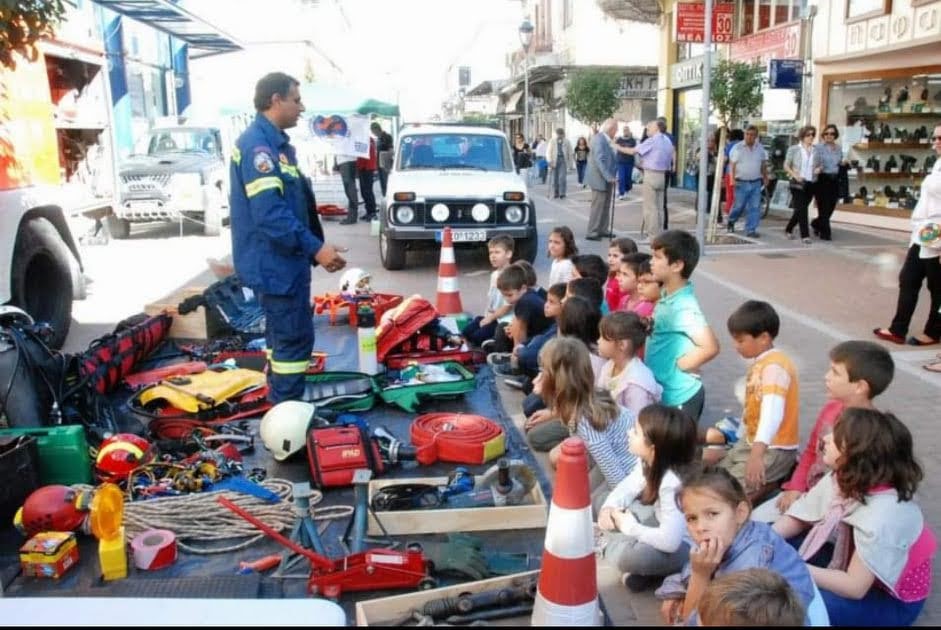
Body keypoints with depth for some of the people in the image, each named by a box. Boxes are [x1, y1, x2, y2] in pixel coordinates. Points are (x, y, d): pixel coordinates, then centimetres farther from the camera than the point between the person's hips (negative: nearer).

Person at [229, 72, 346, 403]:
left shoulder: (273, 142, 14)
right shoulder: (258, 145, -20)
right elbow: (270, 214, -28)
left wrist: (314, 246, 21)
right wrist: (315, 248, -27)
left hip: (279, 260, 11)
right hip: (274, 262, -11)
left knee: (282, 333, 19)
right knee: (295, 337, -4)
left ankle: (280, 404, 31)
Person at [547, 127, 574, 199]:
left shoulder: (567, 142, 6)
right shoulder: (552, 142, 6)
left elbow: (570, 153, 9)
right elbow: (548, 153, 4)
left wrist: (570, 164, 7)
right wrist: (550, 161, -9)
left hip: (563, 161, -1)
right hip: (555, 162, 1)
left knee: (562, 177, -13)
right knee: (555, 178, 2)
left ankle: (562, 193, -10)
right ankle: (555, 194, 12)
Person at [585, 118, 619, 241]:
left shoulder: (605, 139, 12)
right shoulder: (599, 138, -18)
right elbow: (600, 160, -24)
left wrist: (611, 176, 9)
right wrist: (609, 177, -23)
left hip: (607, 179, 9)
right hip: (600, 179, -9)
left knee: (605, 206, 13)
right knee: (598, 206, -6)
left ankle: (603, 230, 21)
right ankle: (592, 233, 0)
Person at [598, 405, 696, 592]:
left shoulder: (672, 484, -34)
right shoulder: (649, 462, -9)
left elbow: (670, 541, -36)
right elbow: (628, 486, 4)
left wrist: (630, 527, -22)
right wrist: (609, 507, -17)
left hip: (686, 546, -9)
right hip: (664, 522, 9)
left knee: (625, 555, -32)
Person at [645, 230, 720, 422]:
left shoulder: (683, 306, -25)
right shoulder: (668, 295, 3)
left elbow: (710, 347, -34)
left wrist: (680, 365, -21)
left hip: (679, 396, -9)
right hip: (662, 392, 9)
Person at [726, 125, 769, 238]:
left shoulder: (760, 148, 8)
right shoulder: (738, 147, -3)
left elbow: (763, 164, 17)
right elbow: (732, 164, -5)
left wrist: (765, 178, 14)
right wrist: (732, 178, -16)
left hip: (756, 183, 3)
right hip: (741, 183, -3)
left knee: (755, 207, -1)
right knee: (739, 206, 4)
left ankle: (751, 230, 4)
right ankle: (731, 221, 32)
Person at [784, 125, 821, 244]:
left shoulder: (816, 151, 10)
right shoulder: (794, 149, 0)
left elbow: (819, 165, 20)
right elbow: (786, 165, 1)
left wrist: (818, 169, -4)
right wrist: (795, 175, -14)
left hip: (811, 184, 4)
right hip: (798, 183, -4)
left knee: (800, 209, 11)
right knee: (801, 209, -11)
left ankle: (789, 229, 31)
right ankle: (805, 235, -10)